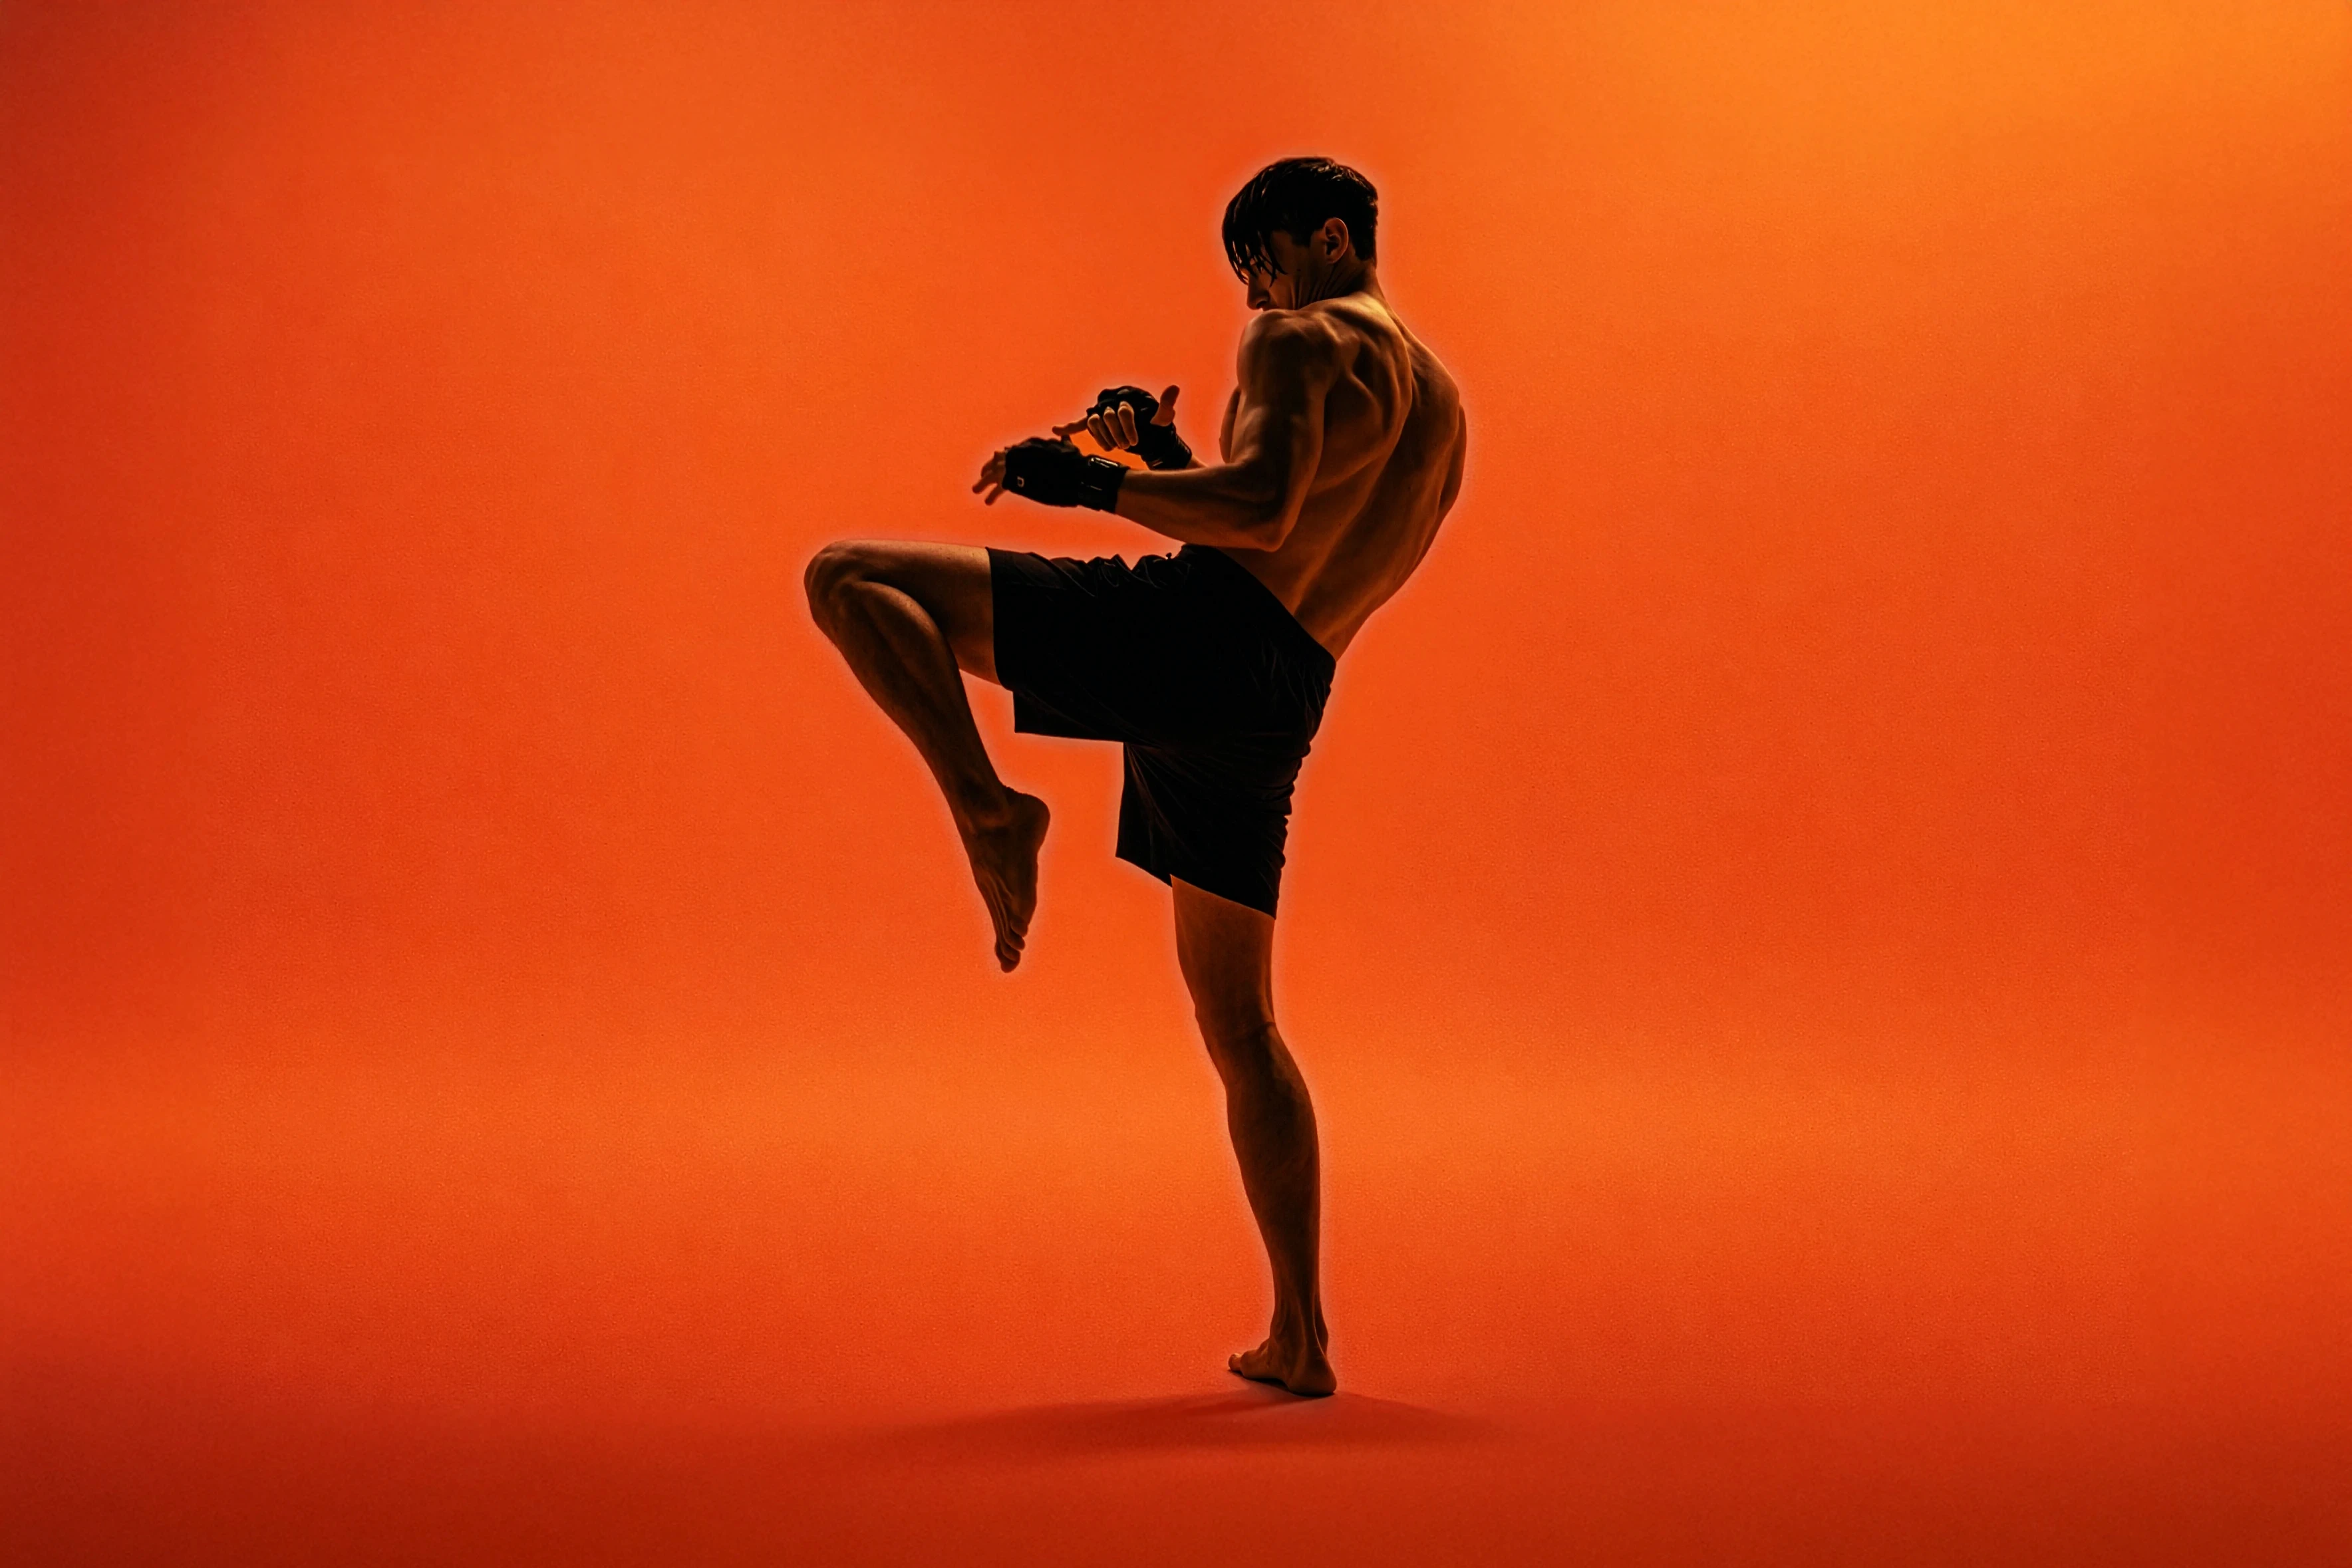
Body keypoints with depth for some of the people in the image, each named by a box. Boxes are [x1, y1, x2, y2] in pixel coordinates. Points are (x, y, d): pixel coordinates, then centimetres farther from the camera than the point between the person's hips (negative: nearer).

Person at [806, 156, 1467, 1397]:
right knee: (1239, 1024, 17)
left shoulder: (1303, 341, 1)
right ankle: (1300, 1339, 17)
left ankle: (990, 812, -18)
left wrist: (1092, 483, -10)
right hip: (1275, 710, 9)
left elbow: (1261, 510, -17)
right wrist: (1168, 457, 25)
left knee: (846, 578, -4)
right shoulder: (1442, 407, 29)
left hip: (1189, 637, -8)